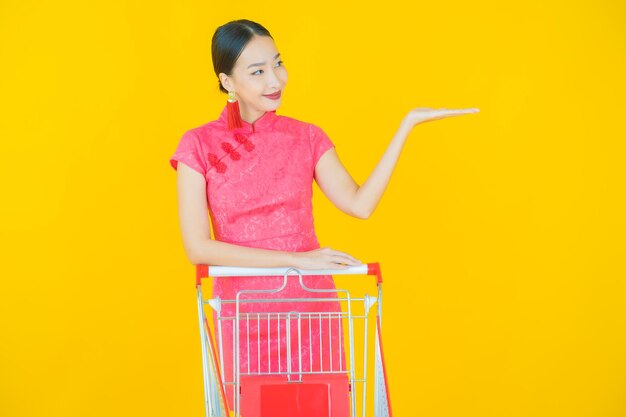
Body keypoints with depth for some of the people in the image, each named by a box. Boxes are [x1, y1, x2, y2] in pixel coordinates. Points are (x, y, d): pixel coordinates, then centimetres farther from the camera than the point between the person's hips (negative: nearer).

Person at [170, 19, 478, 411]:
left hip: (313, 308, 2)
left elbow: (360, 204, -7)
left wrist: (407, 124, -8)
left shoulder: (306, 137, 4)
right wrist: (294, 258, -19)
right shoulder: (199, 145, -5)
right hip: (245, 313, -2)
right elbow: (197, 247, -13)